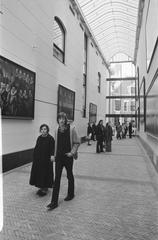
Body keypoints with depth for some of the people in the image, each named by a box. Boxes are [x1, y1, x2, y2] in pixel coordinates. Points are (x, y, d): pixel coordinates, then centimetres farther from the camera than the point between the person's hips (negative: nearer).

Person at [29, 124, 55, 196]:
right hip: (38, 159, 6)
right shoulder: (39, 138, 6)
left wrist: (52, 155, -29)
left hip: (46, 159, -6)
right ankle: (41, 187, 29)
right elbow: (36, 148, 11)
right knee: (39, 173, 12)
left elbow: (52, 149, -14)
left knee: (46, 173, 2)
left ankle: (45, 188, 18)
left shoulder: (50, 138, -11)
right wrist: (35, 157, 9)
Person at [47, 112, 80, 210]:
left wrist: (72, 152, -14)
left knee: (70, 175, 16)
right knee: (57, 178, 3)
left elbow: (77, 142, -6)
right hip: (59, 157, 3)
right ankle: (54, 202, 10)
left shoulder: (71, 128, -11)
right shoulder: (57, 129, 3)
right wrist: (55, 155, 14)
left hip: (68, 156, -3)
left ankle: (71, 194, 39)